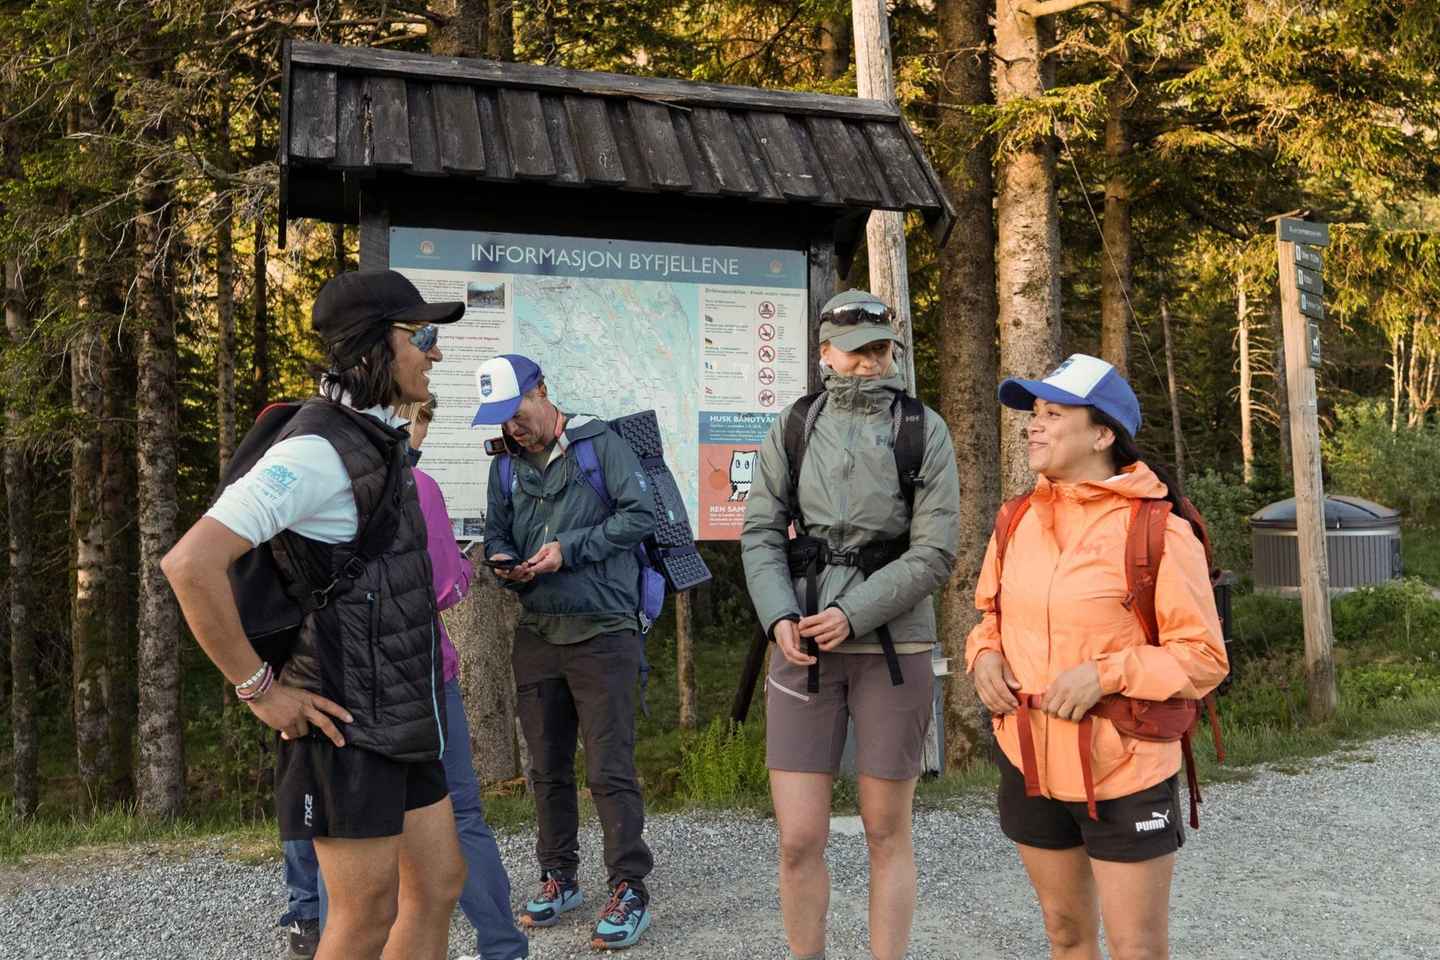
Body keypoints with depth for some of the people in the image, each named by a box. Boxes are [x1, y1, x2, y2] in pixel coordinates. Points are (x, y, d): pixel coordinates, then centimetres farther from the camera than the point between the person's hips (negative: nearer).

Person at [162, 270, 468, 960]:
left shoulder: (370, 438, 11)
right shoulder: (314, 451, -20)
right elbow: (190, 564, -28)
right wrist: (259, 690, -20)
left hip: (393, 713, 9)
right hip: (343, 718, -9)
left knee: (439, 883, 12)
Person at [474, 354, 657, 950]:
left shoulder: (600, 443, -4)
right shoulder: (506, 466, 12)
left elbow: (641, 514, -12)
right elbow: (495, 537, 18)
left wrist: (568, 548, -16)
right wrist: (503, 563, -5)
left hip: (602, 633, -6)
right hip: (536, 633, 6)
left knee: (609, 770, -5)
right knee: (547, 768, 13)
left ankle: (630, 891, 6)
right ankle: (559, 879, 28)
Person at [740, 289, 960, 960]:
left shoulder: (924, 431, 0)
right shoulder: (792, 427, 6)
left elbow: (935, 552, -6)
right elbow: (761, 532, 3)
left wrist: (853, 615, -15)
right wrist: (781, 617, -12)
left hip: (892, 647, -1)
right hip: (803, 648, 2)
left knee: (886, 835, 9)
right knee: (798, 839, 3)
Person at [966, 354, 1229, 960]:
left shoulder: (1158, 531, -14)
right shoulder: (1018, 522, 3)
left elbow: (1203, 655, -12)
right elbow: (991, 613, 16)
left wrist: (1107, 673, -24)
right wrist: (984, 656, -5)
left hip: (1125, 774, -5)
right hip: (1030, 765, 5)